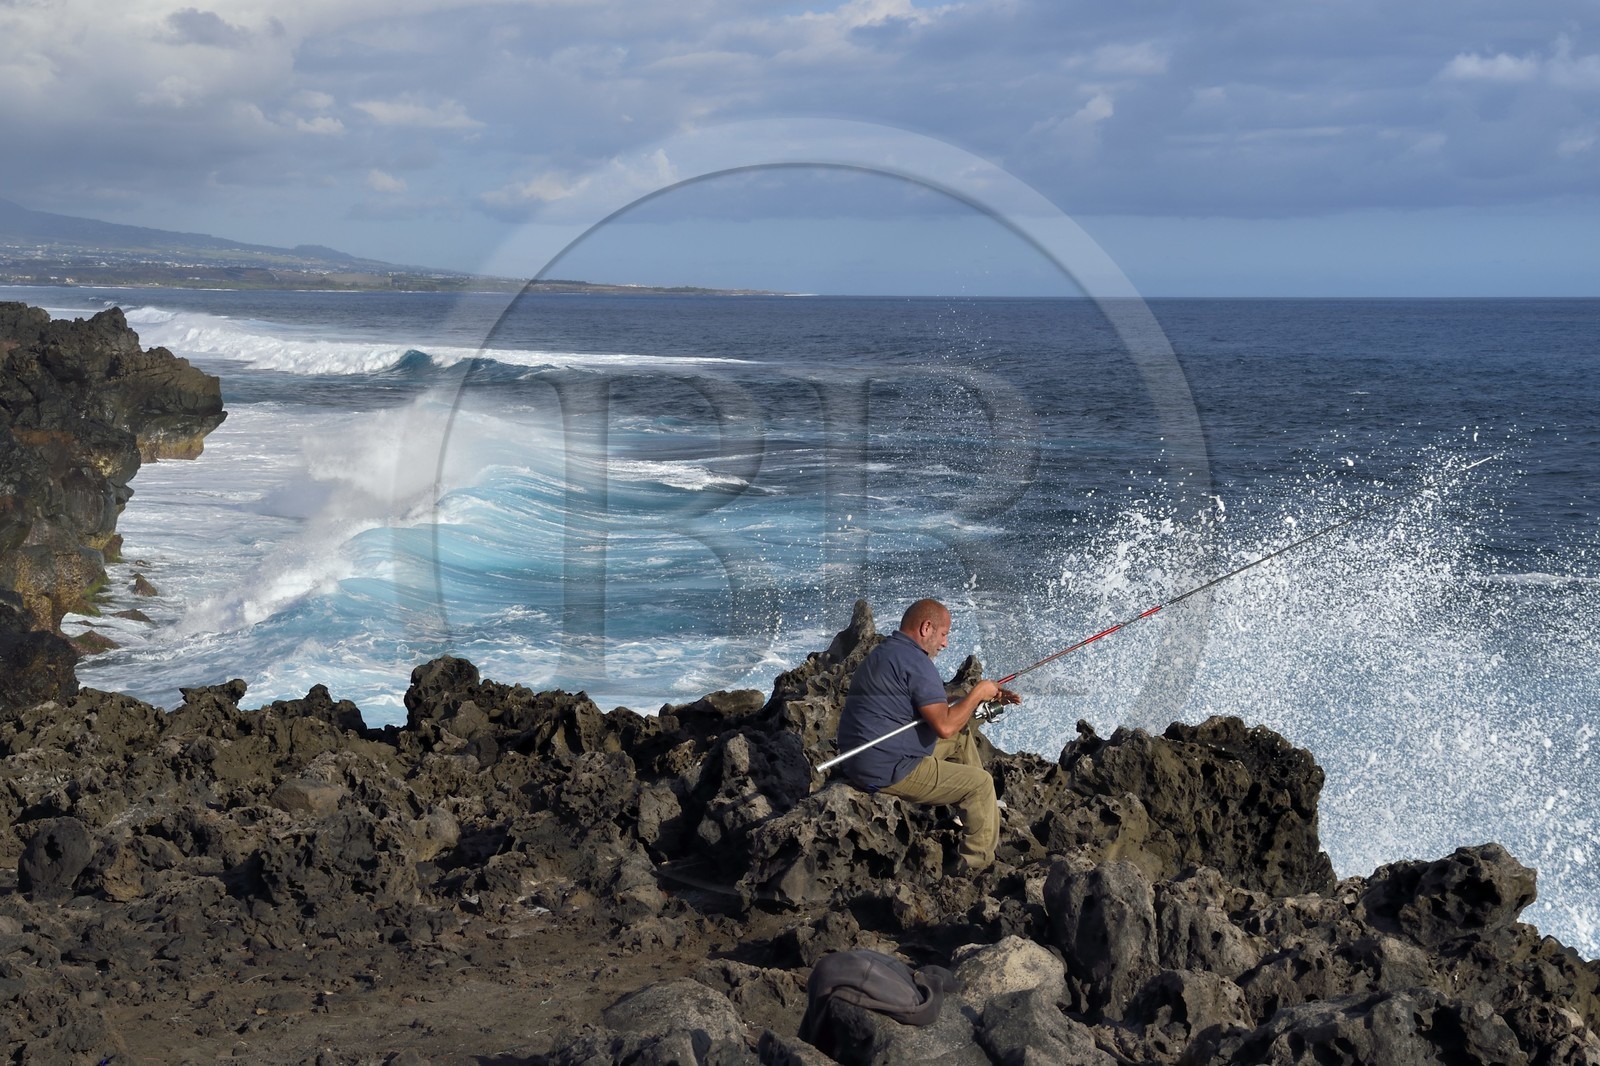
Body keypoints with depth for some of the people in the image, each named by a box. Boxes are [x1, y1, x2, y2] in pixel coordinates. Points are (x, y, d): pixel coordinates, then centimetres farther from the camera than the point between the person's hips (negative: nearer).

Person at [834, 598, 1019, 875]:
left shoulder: (884, 653, 15)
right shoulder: (915, 662, -19)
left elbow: (934, 701, 20)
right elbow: (945, 725, -25)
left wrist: (988, 695, 11)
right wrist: (977, 693, -9)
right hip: (888, 772, -11)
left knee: (961, 737, 22)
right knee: (980, 784, -2)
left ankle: (986, 809, 30)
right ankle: (978, 864, 4)